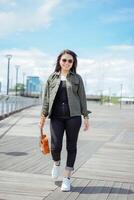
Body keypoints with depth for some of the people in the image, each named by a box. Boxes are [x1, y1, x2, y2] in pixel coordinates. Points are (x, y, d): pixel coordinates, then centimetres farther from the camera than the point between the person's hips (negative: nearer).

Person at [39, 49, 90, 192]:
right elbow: (46, 98, 10)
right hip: (56, 117, 0)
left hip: (73, 116, 0)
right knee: (55, 145, -11)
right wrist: (43, 116, 6)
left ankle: (67, 178, 15)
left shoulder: (77, 78, 7)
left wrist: (86, 117, 3)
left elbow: (82, 98, 7)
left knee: (71, 147, 3)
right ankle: (56, 163, 26)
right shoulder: (52, 77, 9)